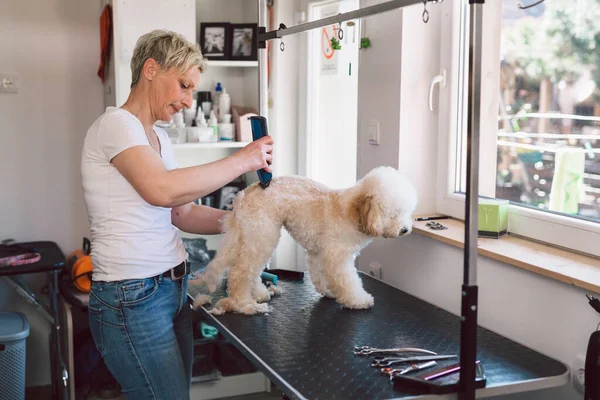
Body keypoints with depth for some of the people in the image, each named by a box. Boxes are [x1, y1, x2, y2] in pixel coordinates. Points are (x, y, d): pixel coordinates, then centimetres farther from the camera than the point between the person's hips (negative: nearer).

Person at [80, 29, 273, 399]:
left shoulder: (159, 137, 16)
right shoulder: (116, 124, -12)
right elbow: (163, 189, -29)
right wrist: (243, 160, -19)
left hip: (173, 288, 9)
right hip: (132, 298, -9)